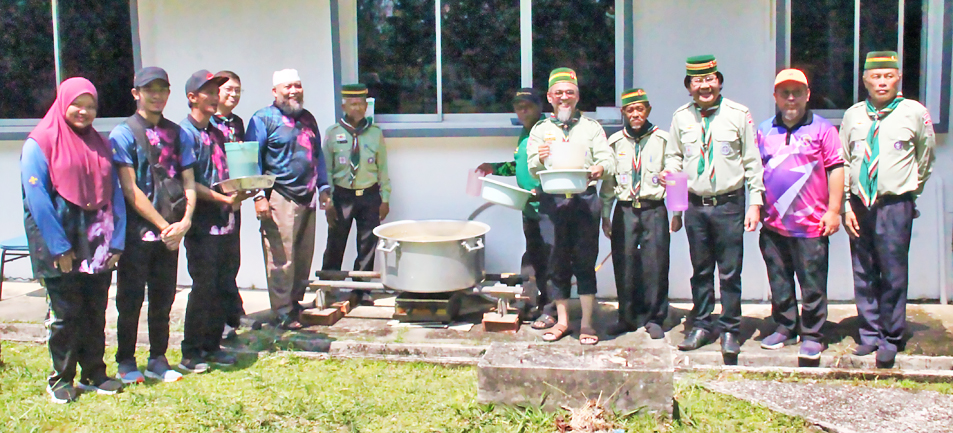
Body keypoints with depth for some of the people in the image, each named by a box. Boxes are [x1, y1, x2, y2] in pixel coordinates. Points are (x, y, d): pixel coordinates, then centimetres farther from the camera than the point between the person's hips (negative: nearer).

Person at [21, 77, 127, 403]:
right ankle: (61, 378, 17)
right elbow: (37, 199, -11)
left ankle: (94, 374, 21)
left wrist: (116, 241, -2)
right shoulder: (40, 143, -5)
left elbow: (115, 194, 8)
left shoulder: (99, 144, 11)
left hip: (97, 246, 5)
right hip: (61, 249, -4)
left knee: (96, 312, 9)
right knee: (66, 314, 3)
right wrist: (59, 247, -15)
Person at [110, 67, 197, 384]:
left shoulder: (178, 134, 11)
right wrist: (163, 225, -12)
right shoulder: (123, 134, -4)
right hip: (137, 230, -4)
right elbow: (129, 189, -10)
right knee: (131, 300, 4)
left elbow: (188, 182, 7)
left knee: (163, 298, 11)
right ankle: (126, 363, 17)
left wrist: (184, 221, -9)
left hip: (170, 232, 4)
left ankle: (158, 360, 23)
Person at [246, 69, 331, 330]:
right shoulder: (262, 119, -2)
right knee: (281, 258, -6)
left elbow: (318, 155, 25)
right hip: (280, 198, -7)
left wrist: (323, 188, 19)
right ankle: (283, 313, 2)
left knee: (304, 255, 10)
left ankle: (295, 303, 23)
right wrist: (259, 196, -13)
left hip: (307, 198, 7)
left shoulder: (308, 119, 18)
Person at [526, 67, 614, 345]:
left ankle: (586, 323, 7)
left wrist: (600, 169, -20)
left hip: (585, 199, -1)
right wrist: (540, 160, -19)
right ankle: (562, 320, 16)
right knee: (557, 263, 5)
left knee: (585, 262, -1)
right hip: (552, 201, 1)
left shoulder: (591, 128, 13)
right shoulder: (540, 130, 14)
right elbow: (532, 170, 5)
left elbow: (607, 159, 4)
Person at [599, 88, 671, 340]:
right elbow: (608, 181, 15)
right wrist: (605, 215, 12)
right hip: (624, 210, 2)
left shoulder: (662, 140, 4)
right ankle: (627, 317, 16)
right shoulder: (615, 142, 11)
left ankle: (654, 318, 11)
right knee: (624, 264, 1)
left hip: (654, 209, -2)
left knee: (655, 263, -3)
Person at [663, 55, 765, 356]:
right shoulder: (681, 117, 6)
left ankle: (730, 330, 14)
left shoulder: (738, 114, -1)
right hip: (695, 205, 2)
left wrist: (755, 203, -3)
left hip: (729, 204, -2)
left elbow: (752, 162, 2)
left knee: (730, 272, 1)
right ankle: (702, 325, 23)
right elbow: (673, 159, 13)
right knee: (701, 271, 11)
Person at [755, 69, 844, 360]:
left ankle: (812, 336, 12)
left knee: (812, 285, 1)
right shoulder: (764, 131, 12)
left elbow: (836, 169, -2)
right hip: (773, 224, 4)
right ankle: (785, 329, 26)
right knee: (779, 284, 12)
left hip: (811, 225, -4)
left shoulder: (822, 129, 0)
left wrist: (833, 210, -7)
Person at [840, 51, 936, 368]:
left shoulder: (915, 113, -2)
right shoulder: (853, 115, 7)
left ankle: (890, 340, 11)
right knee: (863, 275, 9)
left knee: (893, 275, -2)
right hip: (859, 205, 3)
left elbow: (925, 158, 11)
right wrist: (846, 206, 4)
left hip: (895, 205, -3)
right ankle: (869, 334, 21)